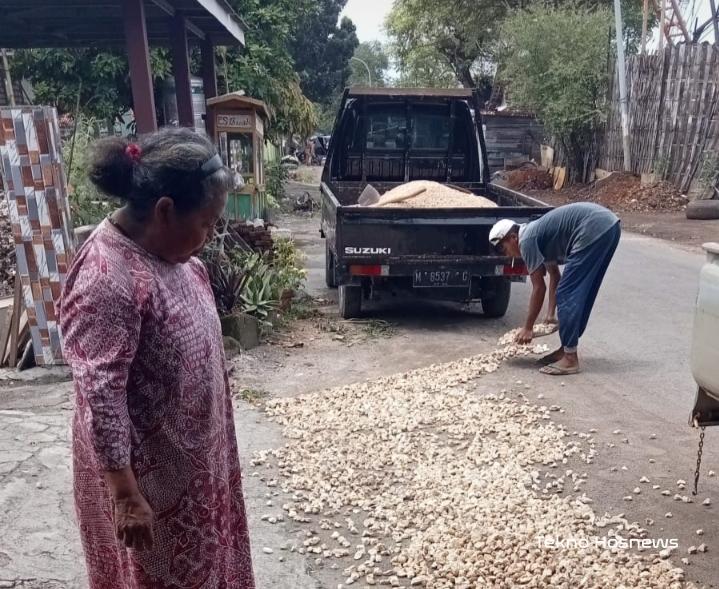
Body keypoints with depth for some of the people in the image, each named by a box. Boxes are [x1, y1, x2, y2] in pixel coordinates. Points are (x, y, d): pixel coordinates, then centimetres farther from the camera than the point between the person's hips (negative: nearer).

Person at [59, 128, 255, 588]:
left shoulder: (165, 245, -3)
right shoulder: (107, 281, -31)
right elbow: (100, 398, -28)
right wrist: (125, 495, -24)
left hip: (191, 445, 8)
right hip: (148, 464, -8)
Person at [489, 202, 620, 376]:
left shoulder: (526, 241, -4)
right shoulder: (537, 235, 23)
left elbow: (539, 288, -1)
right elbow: (554, 275, 30)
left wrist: (528, 328, 7)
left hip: (594, 230, -10)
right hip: (608, 225, 10)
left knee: (567, 294, -4)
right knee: (582, 294, 17)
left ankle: (570, 359, -1)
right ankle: (567, 349, 26)